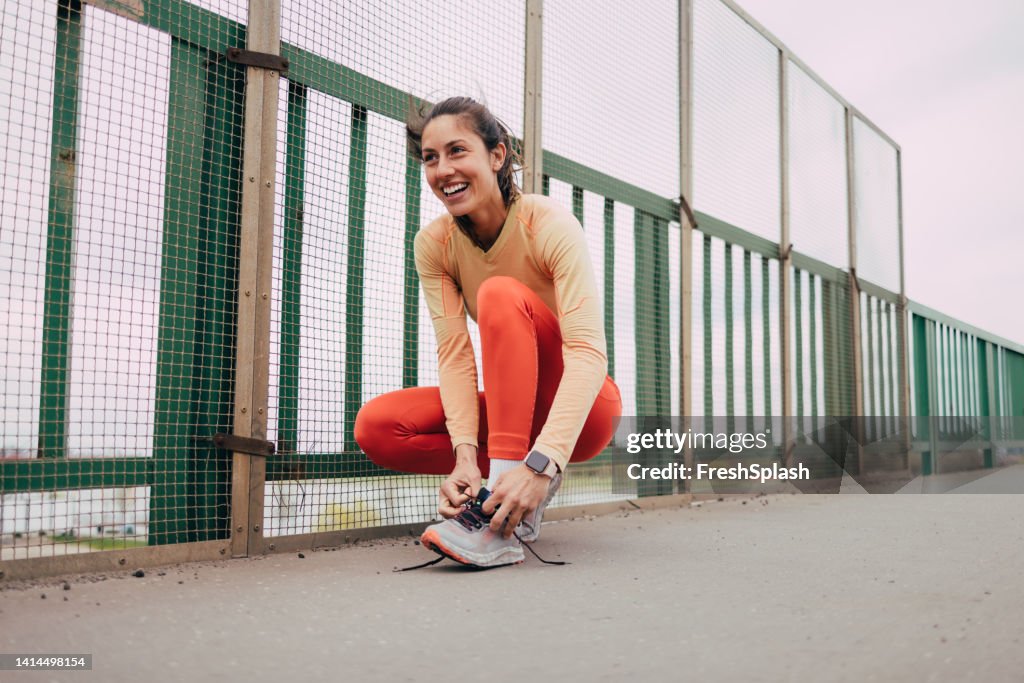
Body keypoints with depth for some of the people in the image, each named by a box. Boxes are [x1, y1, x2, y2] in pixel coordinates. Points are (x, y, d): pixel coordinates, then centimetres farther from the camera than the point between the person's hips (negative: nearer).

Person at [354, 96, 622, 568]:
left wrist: (540, 461, -43)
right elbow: (453, 353, -14)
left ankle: (505, 526, -35)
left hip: (581, 410, -4)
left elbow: (588, 351, -31)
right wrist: (465, 455, -30)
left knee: (501, 294, -31)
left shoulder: (550, 224, -20)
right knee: (376, 426, -17)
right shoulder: (433, 243, -7)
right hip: (513, 408, 4)